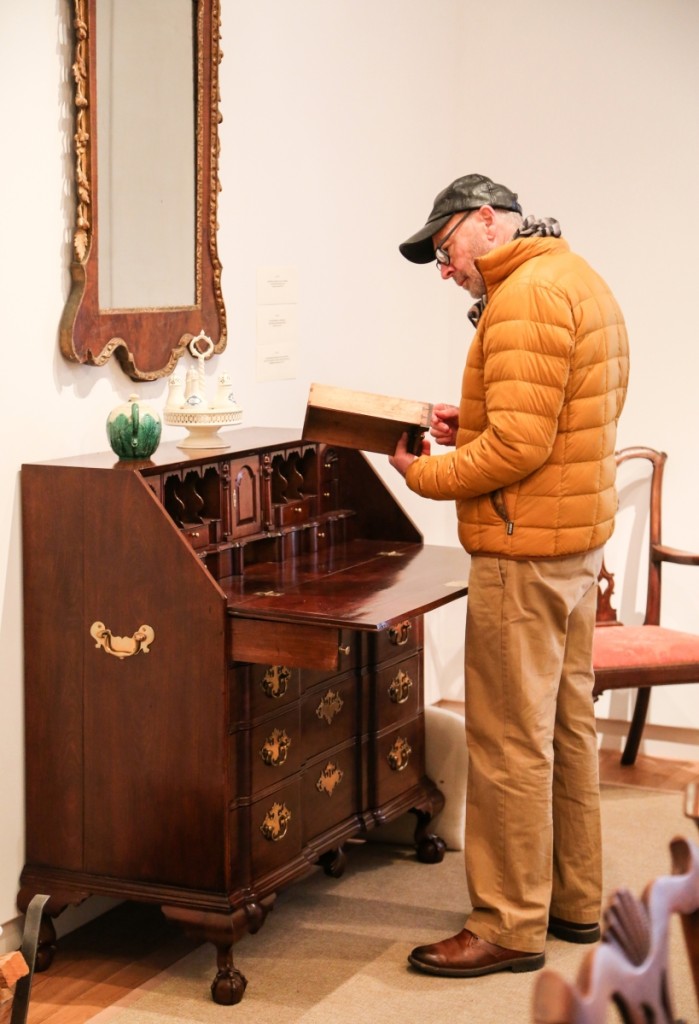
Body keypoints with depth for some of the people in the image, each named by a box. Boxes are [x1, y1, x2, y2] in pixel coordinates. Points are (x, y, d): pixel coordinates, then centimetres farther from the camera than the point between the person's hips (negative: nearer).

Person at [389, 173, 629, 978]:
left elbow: (516, 449, -24)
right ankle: (574, 901, 26)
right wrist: (471, 427, 8)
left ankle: (509, 928, 6)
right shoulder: (578, 279, 15)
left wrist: (424, 473, -11)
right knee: (567, 723, 16)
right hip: (579, 542, 11)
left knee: (511, 742, -3)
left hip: (526, 550, -11)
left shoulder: (526, 296, -18)